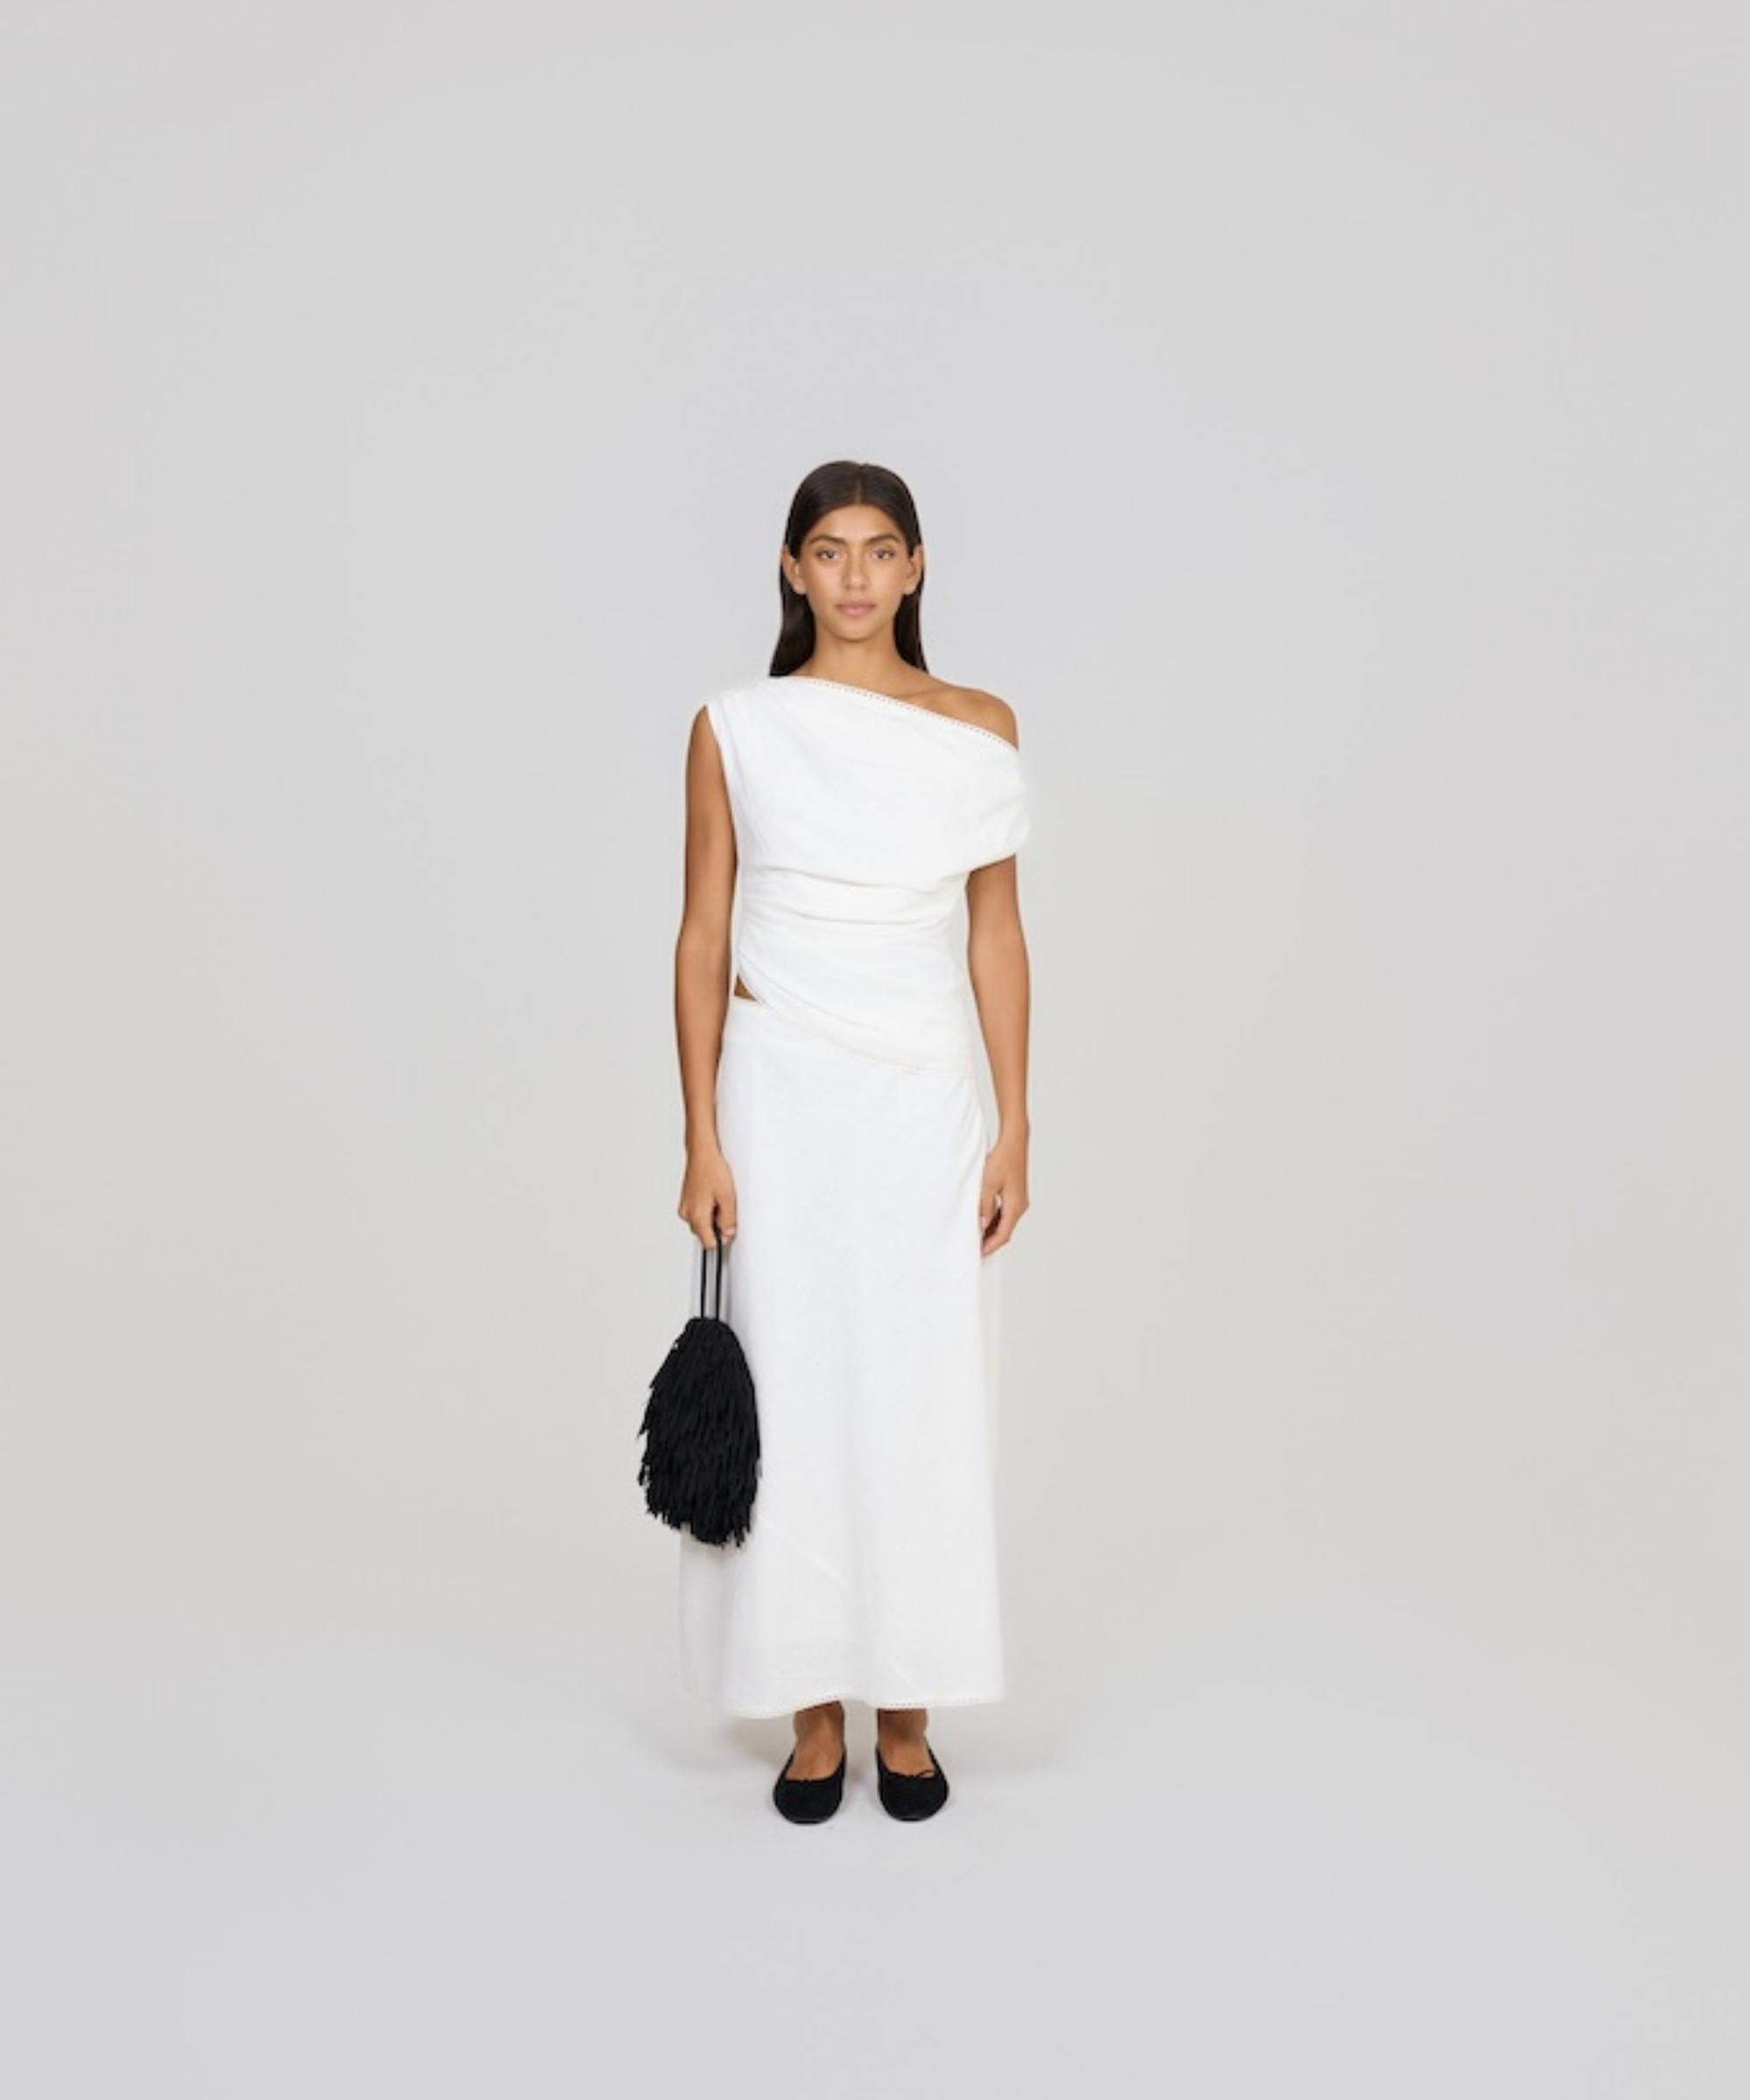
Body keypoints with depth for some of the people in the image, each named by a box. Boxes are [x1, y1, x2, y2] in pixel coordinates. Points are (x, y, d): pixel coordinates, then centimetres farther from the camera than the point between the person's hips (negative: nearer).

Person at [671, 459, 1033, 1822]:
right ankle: (814, 1713, 20)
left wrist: (1014, 1128, 0)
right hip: (782, 1096, -1)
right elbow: (704, 937, 1)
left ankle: (907, 1713, 21)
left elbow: (997, 934, 5)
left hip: (927, 1102, 1)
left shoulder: (980, 730, 3)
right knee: (788, 1396, 4)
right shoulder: (734, 730, 1)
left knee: (925, 1400, 5)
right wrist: (702, 1140, -4)